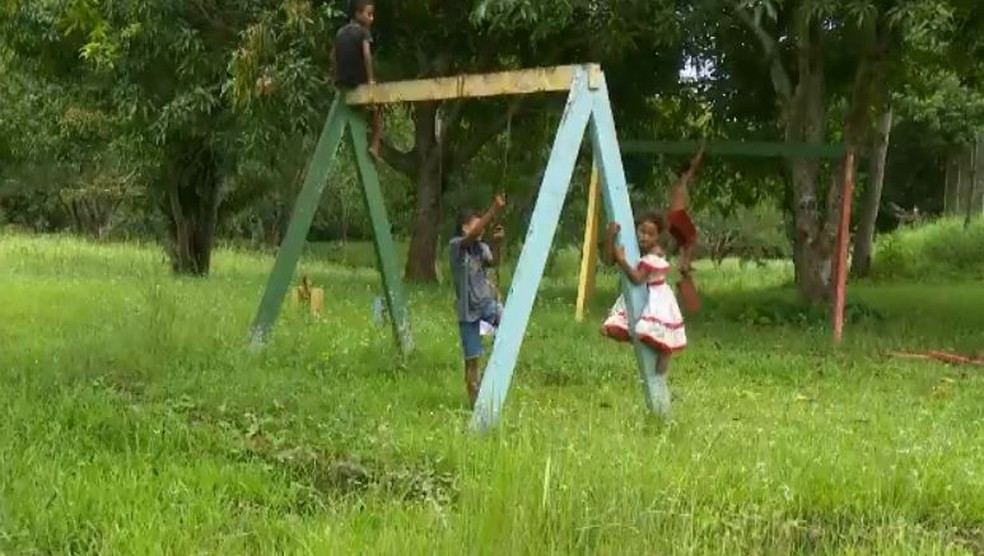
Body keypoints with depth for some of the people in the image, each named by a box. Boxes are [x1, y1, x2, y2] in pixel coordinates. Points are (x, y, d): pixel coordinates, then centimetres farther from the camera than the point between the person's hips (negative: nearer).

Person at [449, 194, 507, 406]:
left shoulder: (482, 247, 9)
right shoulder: (455, 246, -8)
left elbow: (493, 262, -11)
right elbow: (474, 234, -27)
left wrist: (497, 243, -28)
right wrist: (493, 210, -32)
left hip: (487, 302, 4)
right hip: (468, 308, -4)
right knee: (472, 358, -1)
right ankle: (475, 400, 11)